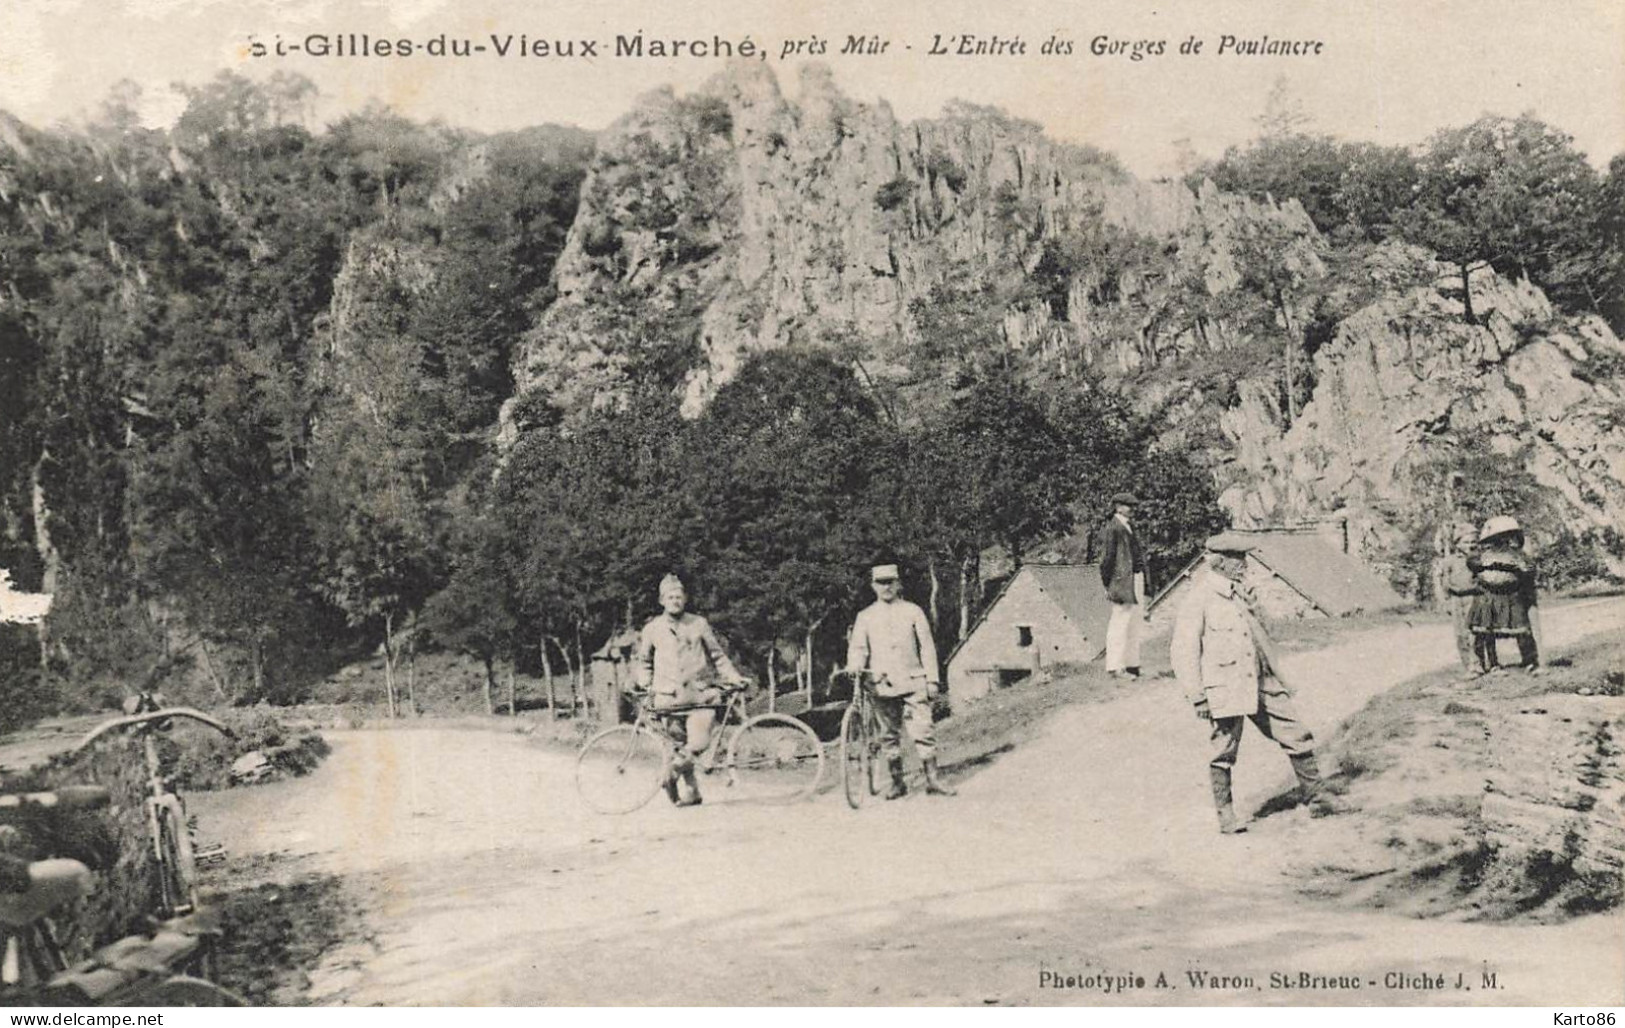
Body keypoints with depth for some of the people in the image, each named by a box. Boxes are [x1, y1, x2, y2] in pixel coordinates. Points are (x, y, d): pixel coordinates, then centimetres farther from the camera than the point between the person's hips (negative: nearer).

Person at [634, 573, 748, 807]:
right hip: (670, 697, 1)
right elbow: (644, 662, 20)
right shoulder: (652, 629, 8)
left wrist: (735, 678, 1)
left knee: (699, 742, -16)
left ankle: (672, 774, 7)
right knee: (681, 746, 3)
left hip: (699, 694, -1)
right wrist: (645, 684, 4)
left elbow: (718, 655, 12)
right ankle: (692, 791, 17)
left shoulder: (699, 624, 7)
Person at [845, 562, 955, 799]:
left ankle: (933, 779, -3)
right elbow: (857, 649, 5)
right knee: (890, 735, 6)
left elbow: (926, 647, 7)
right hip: (882, 685, 1)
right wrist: (853, 672, -14)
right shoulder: (865, 617, 9)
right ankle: (897, 781, 14)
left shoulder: (913, 612, 7)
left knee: (923, 731, -7)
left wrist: (932, 679, 2)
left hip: (913, 683, -1)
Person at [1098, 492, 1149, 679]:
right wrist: (1108, 585, -14)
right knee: (1120, 624, -6)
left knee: (1134, 624, 13)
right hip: (1122, 581, -9)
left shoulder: (1129, 527, 17)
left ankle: (1131, 664, 21)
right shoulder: (1112, 528, -11)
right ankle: (1115, 667, -3)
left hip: (1136, 580, 9)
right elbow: (1107, 558, -13)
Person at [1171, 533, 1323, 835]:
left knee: (1297, 736, 7)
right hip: (1225, 689, -7)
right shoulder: (1200, 598, -10)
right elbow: (1183, 650, -13)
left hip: (1259, 683, 7)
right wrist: (1197, 696, -15)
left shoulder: (1238, 593, 14)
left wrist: (1278, 678, 25)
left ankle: (1313, 794, 22)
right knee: (1224, 752, 0)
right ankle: (1226, 817, 13)